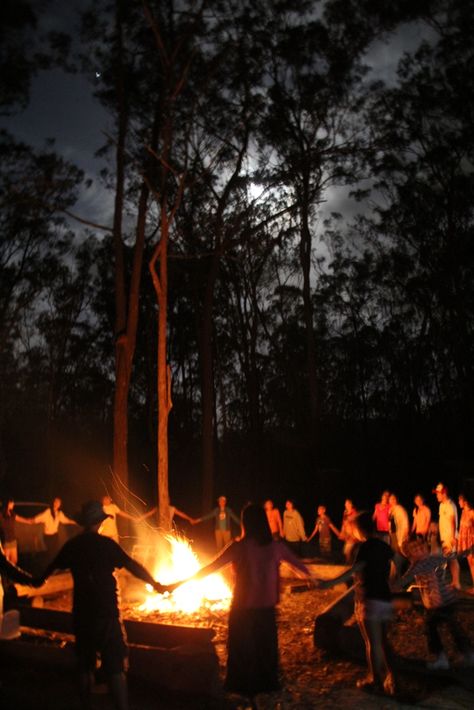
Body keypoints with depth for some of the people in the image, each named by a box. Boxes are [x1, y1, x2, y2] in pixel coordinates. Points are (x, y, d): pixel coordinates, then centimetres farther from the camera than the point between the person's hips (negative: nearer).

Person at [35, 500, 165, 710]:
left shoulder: (72, 545, 4)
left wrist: (39, 580, 42)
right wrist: (154, 583, -11)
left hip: (81, 613, 5)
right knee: (115, 667, -1)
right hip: (106, 613, -5)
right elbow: (132, 565, -20)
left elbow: (53, 566, 22)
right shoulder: (106, 543, -13)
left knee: (85, 664, 19)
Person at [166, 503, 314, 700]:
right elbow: (298, 565, 9)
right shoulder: (276, 546, -6)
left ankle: (244, 686, 29)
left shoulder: (239, 547, -16)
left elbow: (209, 568, -14)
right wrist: (314, 578, 30)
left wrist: (179, 583, -7)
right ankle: (267, 683, 34)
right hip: (266, 606, 3)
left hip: (243, 607, -3)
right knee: (266, 645, 22)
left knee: (243, 648, 17)